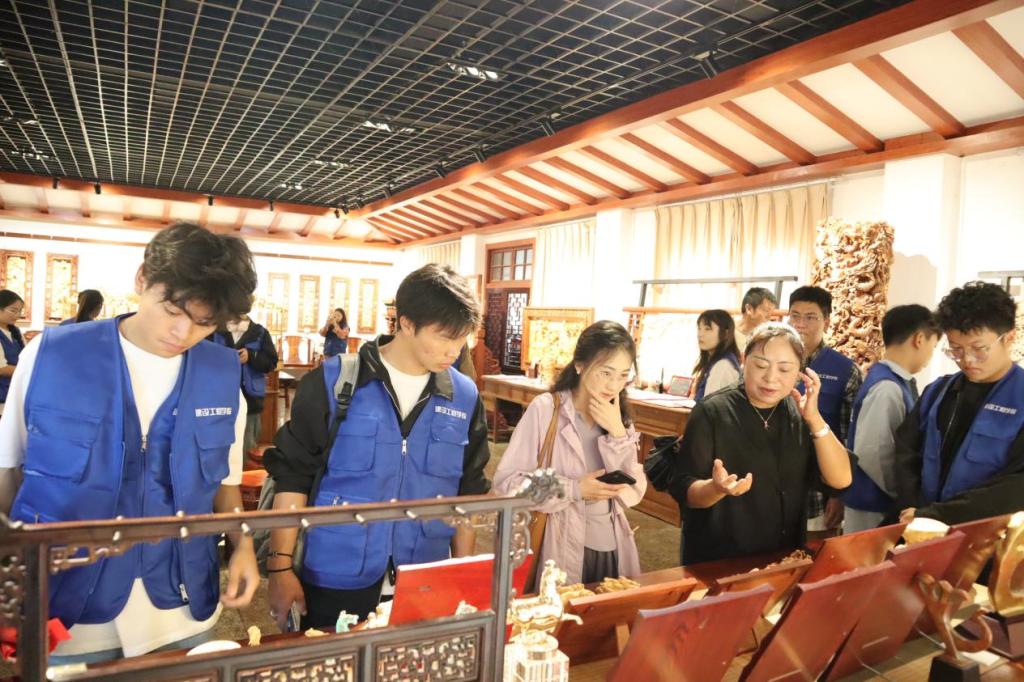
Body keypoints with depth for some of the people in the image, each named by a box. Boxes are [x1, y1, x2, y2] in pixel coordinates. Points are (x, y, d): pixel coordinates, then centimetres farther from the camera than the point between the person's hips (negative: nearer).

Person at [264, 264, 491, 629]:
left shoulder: (465, 397, -1)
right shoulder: (334, 382, -11)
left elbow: (467, 493, 8)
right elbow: (292, 476, -6)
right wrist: (281, 567, -7)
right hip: (333, 583, -2)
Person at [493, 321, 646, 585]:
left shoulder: (620, 419, 4)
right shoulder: (546, 409, -11)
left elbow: (635, 493, -4)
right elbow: (506, 480, -14)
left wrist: (617, 433, -14)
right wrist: (574, 489, -19)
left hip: (613, 548, 5)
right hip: (561, 550, -4)